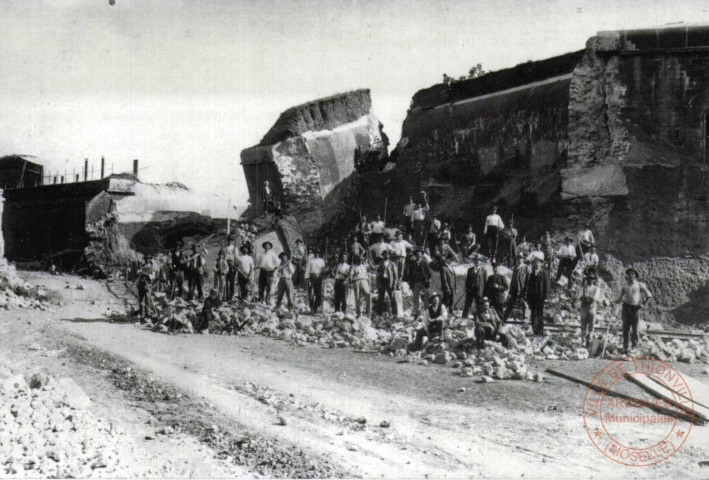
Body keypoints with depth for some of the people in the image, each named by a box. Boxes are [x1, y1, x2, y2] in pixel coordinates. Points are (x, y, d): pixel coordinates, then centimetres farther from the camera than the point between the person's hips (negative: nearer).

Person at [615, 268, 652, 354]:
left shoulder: (639, 285, 5)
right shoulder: (624, 286, 11)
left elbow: (649, 295, 8)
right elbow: (620, 298, 13)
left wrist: (644, 304, 1)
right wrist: (616, 301, -6)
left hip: (635, 308, -1)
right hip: (626, 307, 1)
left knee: (635, 329, -3)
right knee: (626, 328, -2)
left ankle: (635, 347, 5)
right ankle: (625, 348, 0)